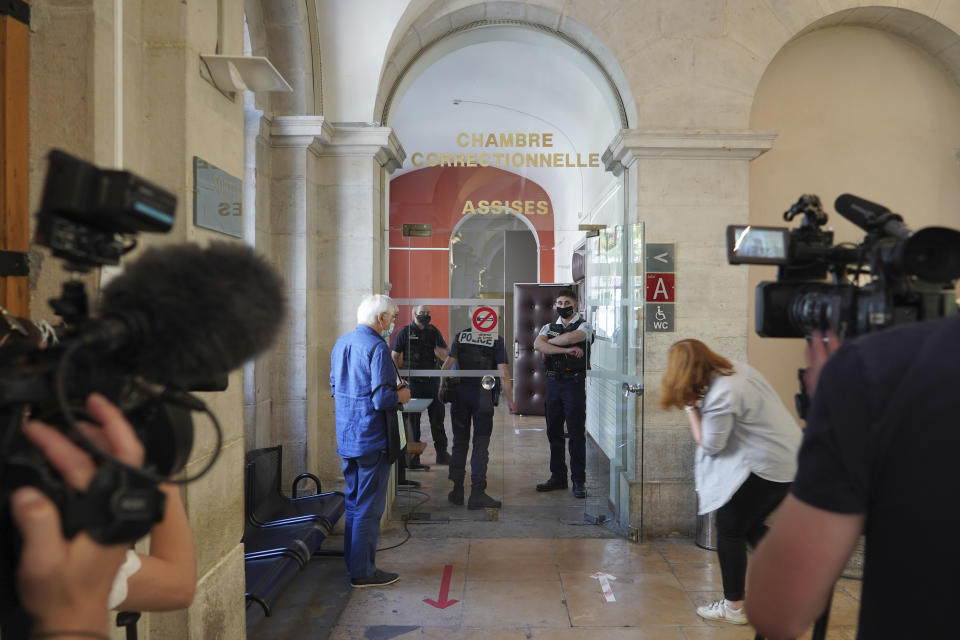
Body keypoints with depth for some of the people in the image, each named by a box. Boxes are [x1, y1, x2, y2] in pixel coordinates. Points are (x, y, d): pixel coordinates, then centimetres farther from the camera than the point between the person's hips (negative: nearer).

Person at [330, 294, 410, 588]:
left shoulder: (341, 343, 9)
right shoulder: (377, 348, -18)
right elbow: (382, 399, -25)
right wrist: (401, 395, -4)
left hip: (346, 438, 9)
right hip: (371, 439, -9)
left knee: (354, 501, 19)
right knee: (369, 506, 1)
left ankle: (353, 563, 30)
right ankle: (363, 572, 10)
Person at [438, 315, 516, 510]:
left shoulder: (461, 336, 5)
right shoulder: (496, 340, -3)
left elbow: (446, 365, 2)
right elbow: (503, 373, -9)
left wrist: (442, 388, 14)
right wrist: (510, 401, -5)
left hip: (460, 392, 3)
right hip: (483, 393, -3)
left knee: (460, 442, 11)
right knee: (480, 444, 2)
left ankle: (457, 491, 16)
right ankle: (477, 494, 1)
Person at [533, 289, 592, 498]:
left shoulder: (584, 326, 2)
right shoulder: (549, 327, 14)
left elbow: (570, 337, -21)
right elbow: (537, 344, -8)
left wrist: (548, 345, -6)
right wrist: (567, 350, -16)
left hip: (574, 384, -5)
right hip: (553, 383, 5)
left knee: (576, 433, -3)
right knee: (554, 432, 9)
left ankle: (579, 481, 5)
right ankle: (558, 477, 20)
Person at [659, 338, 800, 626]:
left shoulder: (720, 396, -22)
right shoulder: (738, 368, 5)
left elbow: (710, 446, -12)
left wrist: (691, 408, -6)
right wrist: (697, 404, 4)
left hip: (767, 467, -9)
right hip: (791, 458, 9)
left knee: (730, 529, 5)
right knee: (751, 526, 22)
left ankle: (734, 607, 15)